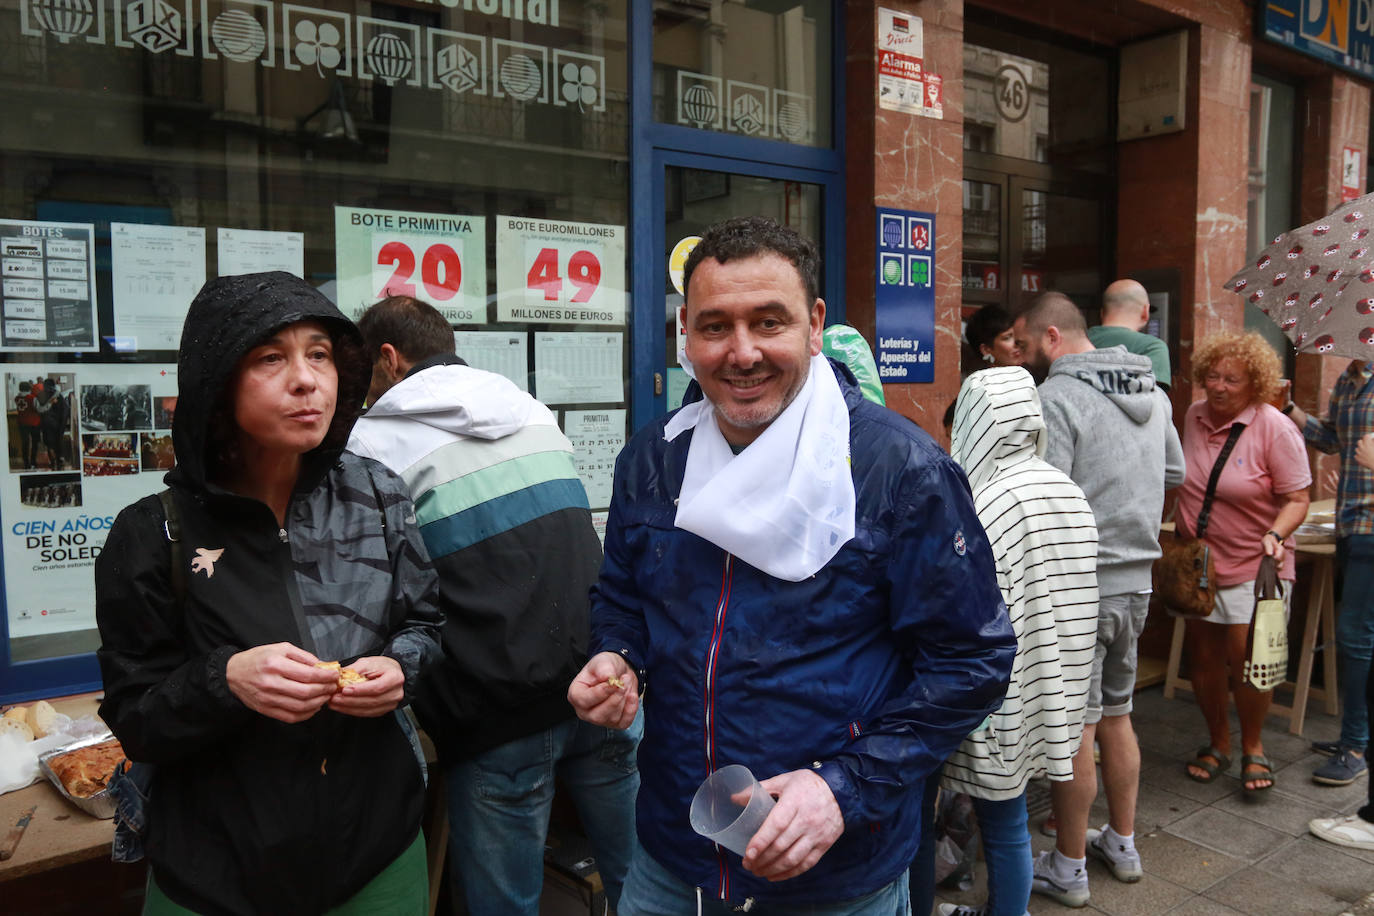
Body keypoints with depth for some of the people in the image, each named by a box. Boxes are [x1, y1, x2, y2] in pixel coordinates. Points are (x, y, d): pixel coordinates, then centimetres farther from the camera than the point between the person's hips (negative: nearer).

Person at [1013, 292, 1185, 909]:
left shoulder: (1057, 398, -17)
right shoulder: (1153, 393, 9)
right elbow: (1174, 473, 22)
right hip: (1137, 581, 8)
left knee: (1073, 729, 3)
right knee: (1116, 715, 21)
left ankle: (1068, 869, 17)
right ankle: (1123, 844, 35)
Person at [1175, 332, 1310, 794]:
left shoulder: (1275, 429, -12)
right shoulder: (1194, 416, 3)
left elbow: (1297, 499, -10)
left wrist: (1275, 535, -27)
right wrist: (1181, 531, 16)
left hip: (1253, 566, -5)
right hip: (1196, 563, 5)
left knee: (1247, 657, -9)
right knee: (1202, 657, 9)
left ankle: (1253, 746, 17)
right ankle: (1218, 742, 29)